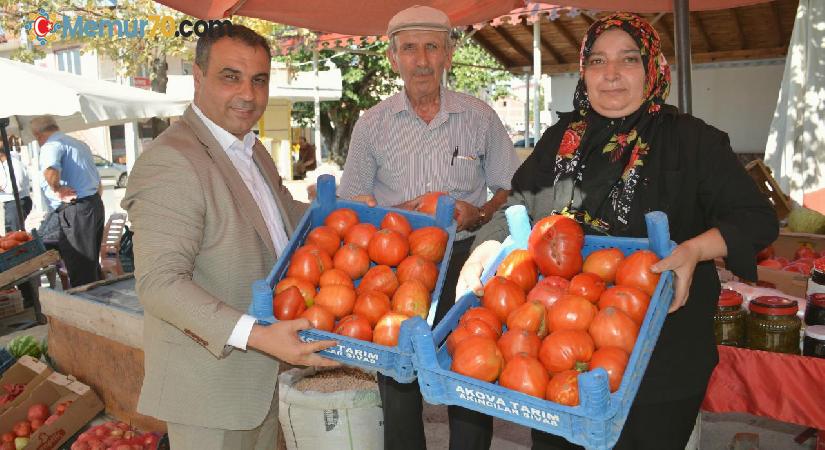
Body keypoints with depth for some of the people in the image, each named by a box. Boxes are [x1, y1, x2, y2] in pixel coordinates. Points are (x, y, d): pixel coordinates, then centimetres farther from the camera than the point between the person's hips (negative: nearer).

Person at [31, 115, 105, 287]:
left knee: (79, 269, -3)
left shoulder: (51, 145, -9)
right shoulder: (80, 143, 20)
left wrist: (57, 191, -16)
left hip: (76, 209, -9)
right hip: (96, 204, 9)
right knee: (92, 263, 18)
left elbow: (50, 172, -32)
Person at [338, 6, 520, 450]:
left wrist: (479, 214, -12)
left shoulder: (480, 117, 3)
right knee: (398, 387, 8)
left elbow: (510, 190, 9)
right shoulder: (372, 123, 4)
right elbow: (350, 206, 7)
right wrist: (392, 215, -12)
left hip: (465, 261, 0)